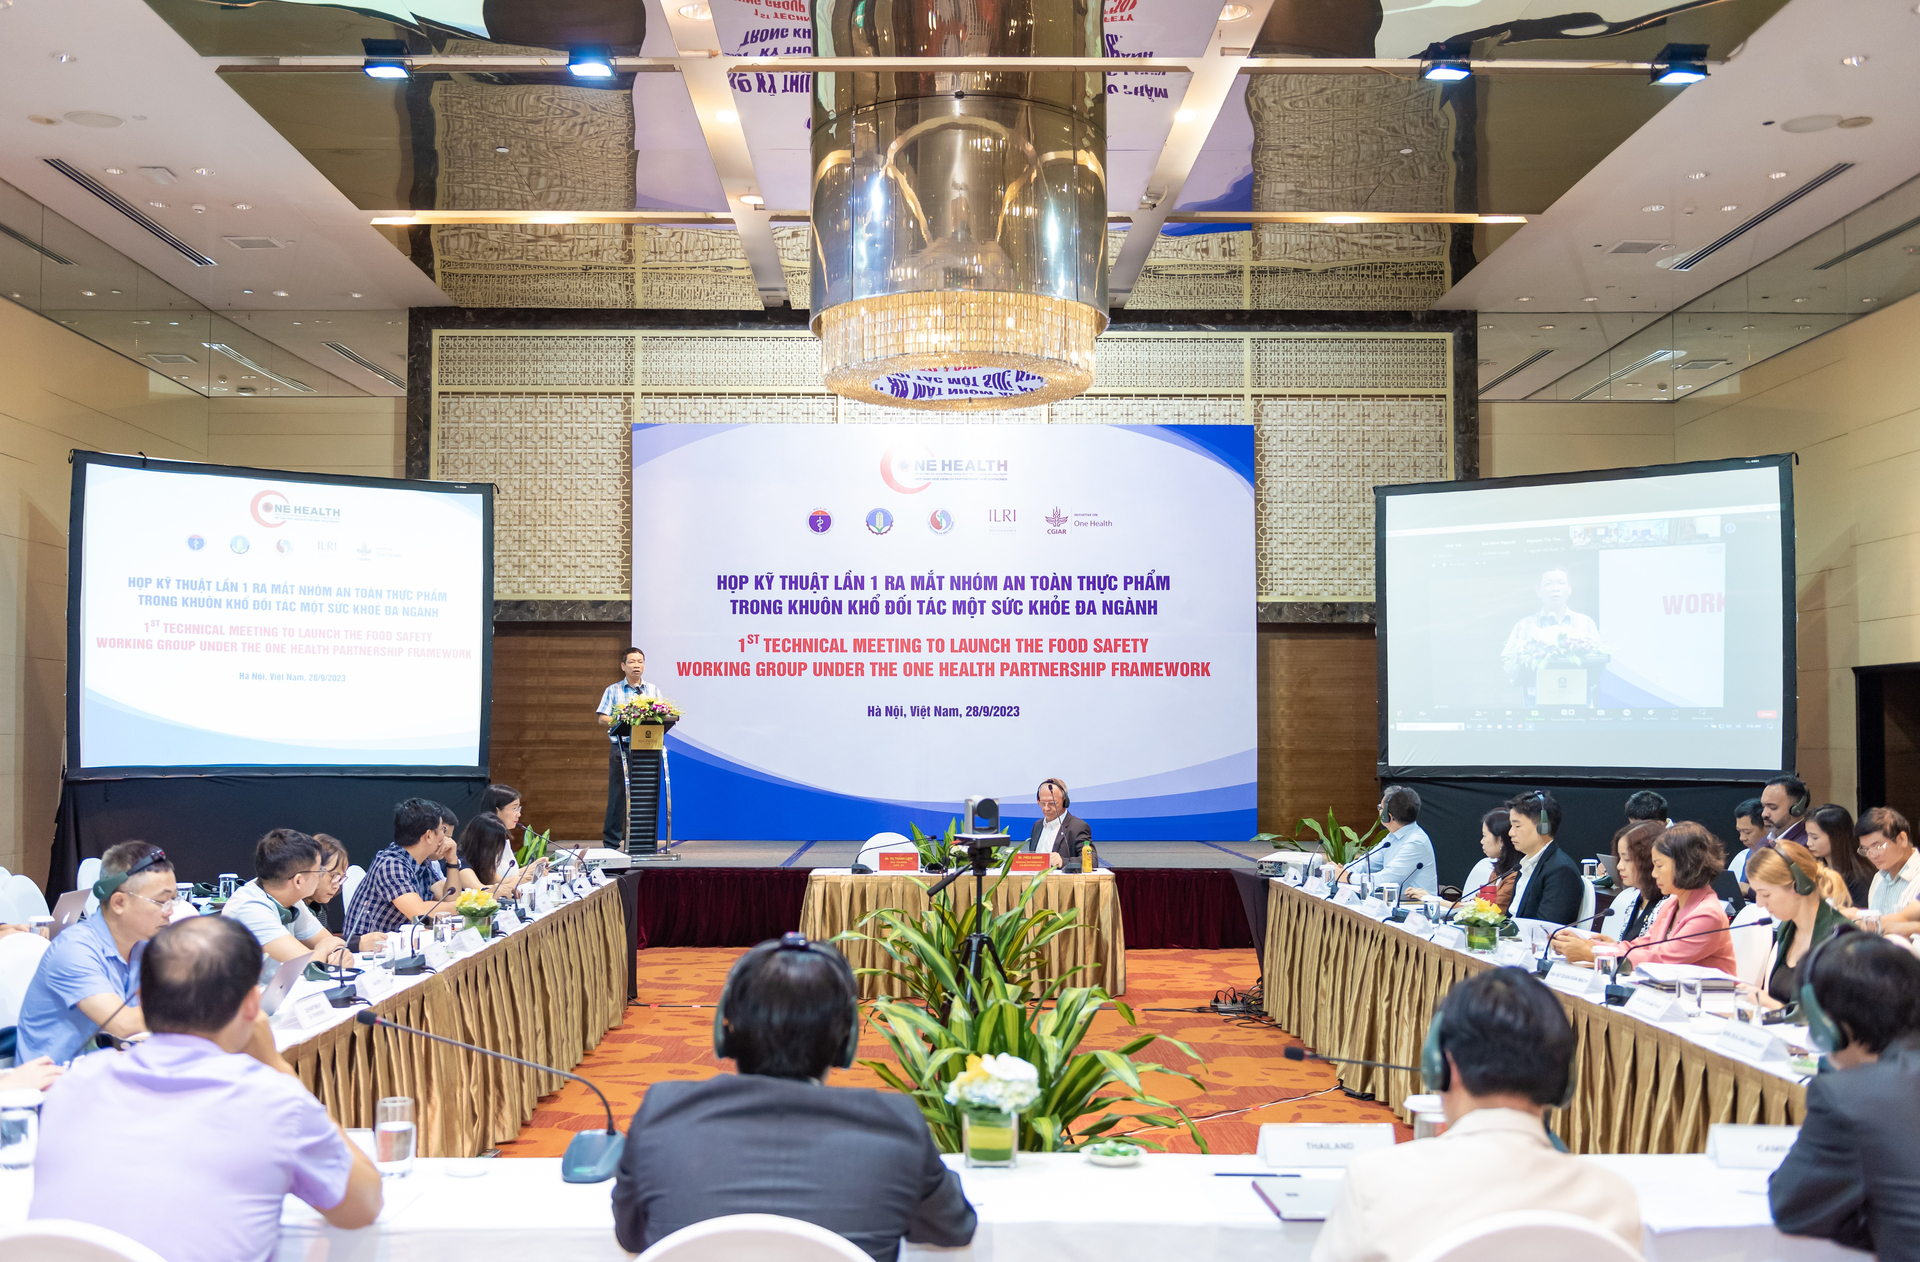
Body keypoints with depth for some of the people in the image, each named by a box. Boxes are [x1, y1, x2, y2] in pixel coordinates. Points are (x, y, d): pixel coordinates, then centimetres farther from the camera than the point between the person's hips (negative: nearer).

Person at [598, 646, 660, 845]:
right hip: (621, 745, -2)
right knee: (617, 793, -4)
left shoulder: (653, 691, 15)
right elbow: (602, 719, 2)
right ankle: (611, 841, 2)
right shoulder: (613, 690, 9)